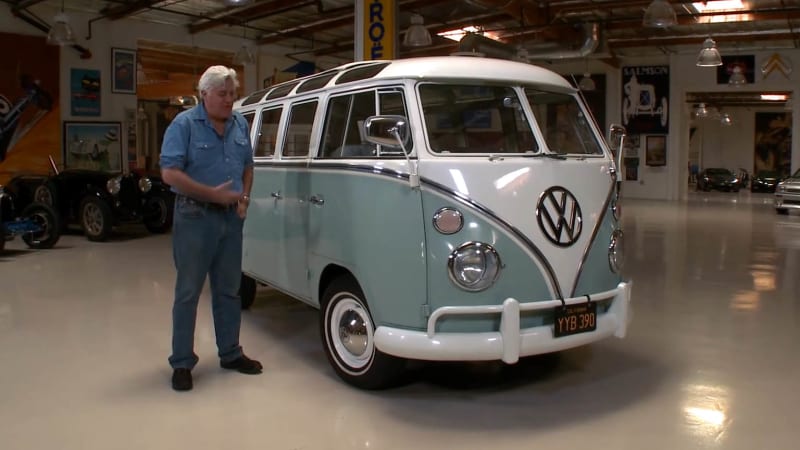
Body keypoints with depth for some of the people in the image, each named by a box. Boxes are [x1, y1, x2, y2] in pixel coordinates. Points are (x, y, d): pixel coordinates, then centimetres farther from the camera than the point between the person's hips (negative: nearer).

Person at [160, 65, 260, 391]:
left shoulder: (240, 124, 9)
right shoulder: (184, 124, -10)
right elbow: (169, 173, -17)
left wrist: (244, 197, 2)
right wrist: (214, 194, -19)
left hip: (231, 217, 6)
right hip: (195, 217, -6)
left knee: (228, 289, 14)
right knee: (188, 292, 1)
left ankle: (230, 353, 26)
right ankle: (182, 363, 11)